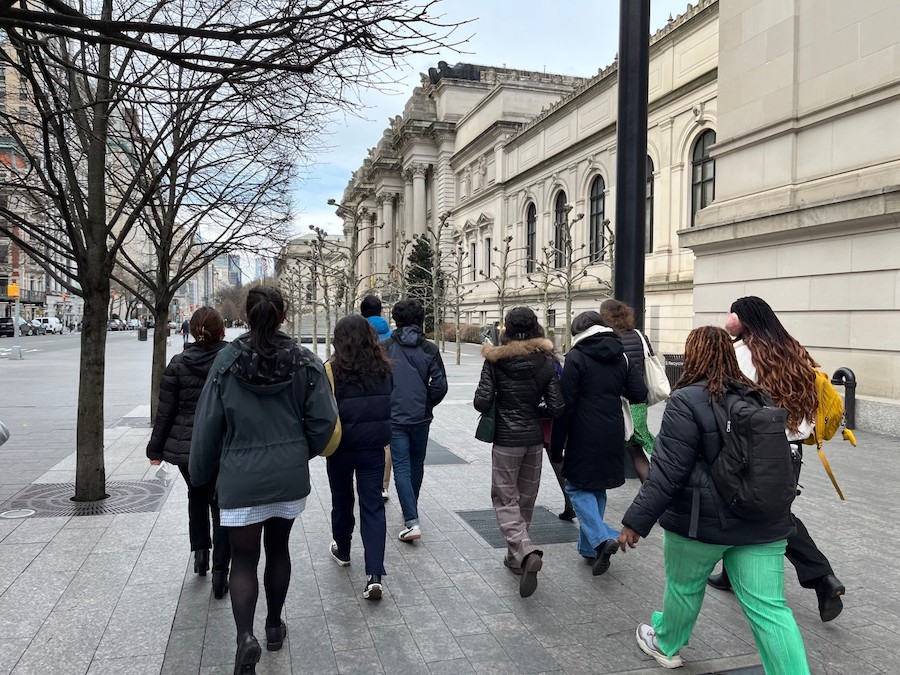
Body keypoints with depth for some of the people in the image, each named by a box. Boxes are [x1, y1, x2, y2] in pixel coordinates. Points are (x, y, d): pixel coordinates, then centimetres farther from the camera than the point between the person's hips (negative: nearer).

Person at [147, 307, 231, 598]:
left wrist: (156, 449, 8)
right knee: (221, 507, 8)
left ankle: (200, 552, 23)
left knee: (197, 496, 27)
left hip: (185, 446, 2)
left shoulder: (178, 364, -5)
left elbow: (165, 411, -1)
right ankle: (219, 573, 6)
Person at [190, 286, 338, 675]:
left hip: (241, 479, -2)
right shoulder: (305, 362, -7)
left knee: (243, 559, 9)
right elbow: (324, 420, -8)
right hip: (290, 475, 2)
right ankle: (274, 627, 35)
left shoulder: (227, 360, -9)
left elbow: (208, 423, -5)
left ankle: (245, 636, -11)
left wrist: (201, 473, 8)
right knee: (278, 548, 20)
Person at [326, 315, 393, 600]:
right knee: (373, 506, 4)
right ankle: (375, 575, -4)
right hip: (374, 448, 2)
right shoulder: (383, 368, -3)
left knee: (342, 500, 21)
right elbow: (388, 405, 7)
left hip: (342, 448, -2)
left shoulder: (334, 370, -14)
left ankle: (342, 550, 43)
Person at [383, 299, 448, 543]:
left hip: (394, 417, -2)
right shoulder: (430, 349, -3)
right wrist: (426, 404, 10)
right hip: (421, 417, 2)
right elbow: (440, 386, -7)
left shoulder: (386, 348, -6)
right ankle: (412, 511, 37)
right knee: (416, 465, 19)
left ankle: (412, 521, -9)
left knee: (402, 468, 0)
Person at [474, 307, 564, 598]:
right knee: (526, 500, 17)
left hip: (506, 439, -3)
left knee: (506, 500, 3)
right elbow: (556, 407, -5)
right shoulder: (545, 362, -2)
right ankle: (515, 556, 29)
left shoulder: (495, 360, -9)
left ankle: (526, 552, -19)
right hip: (534, 438, 3)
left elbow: (482, 402, -12)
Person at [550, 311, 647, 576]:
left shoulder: (576, 357, -9)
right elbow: (639, 394, 6)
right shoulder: (621, 356, 9)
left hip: (585, 437, -6)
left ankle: (601, 538, -12)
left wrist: (557, 444, -6)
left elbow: (566, 404, -11)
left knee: (578, 487, 7)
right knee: (598, 489, 18)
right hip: (612, 436, 6)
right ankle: (590, 547, 24)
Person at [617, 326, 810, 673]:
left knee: (684, 587, 18)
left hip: (702, 520, -5)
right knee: (769, 607, 6)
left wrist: (636, 521, -16)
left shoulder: (687, 401, -15)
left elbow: (667, 471, -19)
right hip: (762, 520, 5)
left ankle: (665, 644, 42)